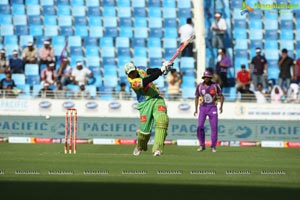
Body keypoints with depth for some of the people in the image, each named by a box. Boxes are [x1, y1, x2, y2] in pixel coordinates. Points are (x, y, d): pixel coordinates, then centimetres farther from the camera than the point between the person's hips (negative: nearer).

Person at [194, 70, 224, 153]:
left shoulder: (215, 86, -3)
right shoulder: (199, 86, 1)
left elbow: (221, 96, 2)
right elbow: (197, 97, 11)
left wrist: (221, 106, -12)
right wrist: (196, 109, 5)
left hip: (212, 108, -1)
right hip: (203, 108, 1)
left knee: (214, 127, -4)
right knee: (200, 126, -10)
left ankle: (213, 146, 7)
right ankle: (202, 145, 3)